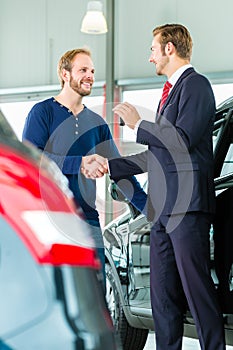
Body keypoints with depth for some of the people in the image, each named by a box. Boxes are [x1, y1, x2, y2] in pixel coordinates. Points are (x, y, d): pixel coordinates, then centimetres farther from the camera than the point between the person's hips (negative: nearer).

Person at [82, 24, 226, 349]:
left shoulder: (195, 84, -4)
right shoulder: (170, 92, 24)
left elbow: (183, 139, -18)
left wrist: (138, 124, -7)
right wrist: (108, 165, 24)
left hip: (188, 206, -10)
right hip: (164, 209, 10)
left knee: (197, 288, -9)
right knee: (162, 294, 9)